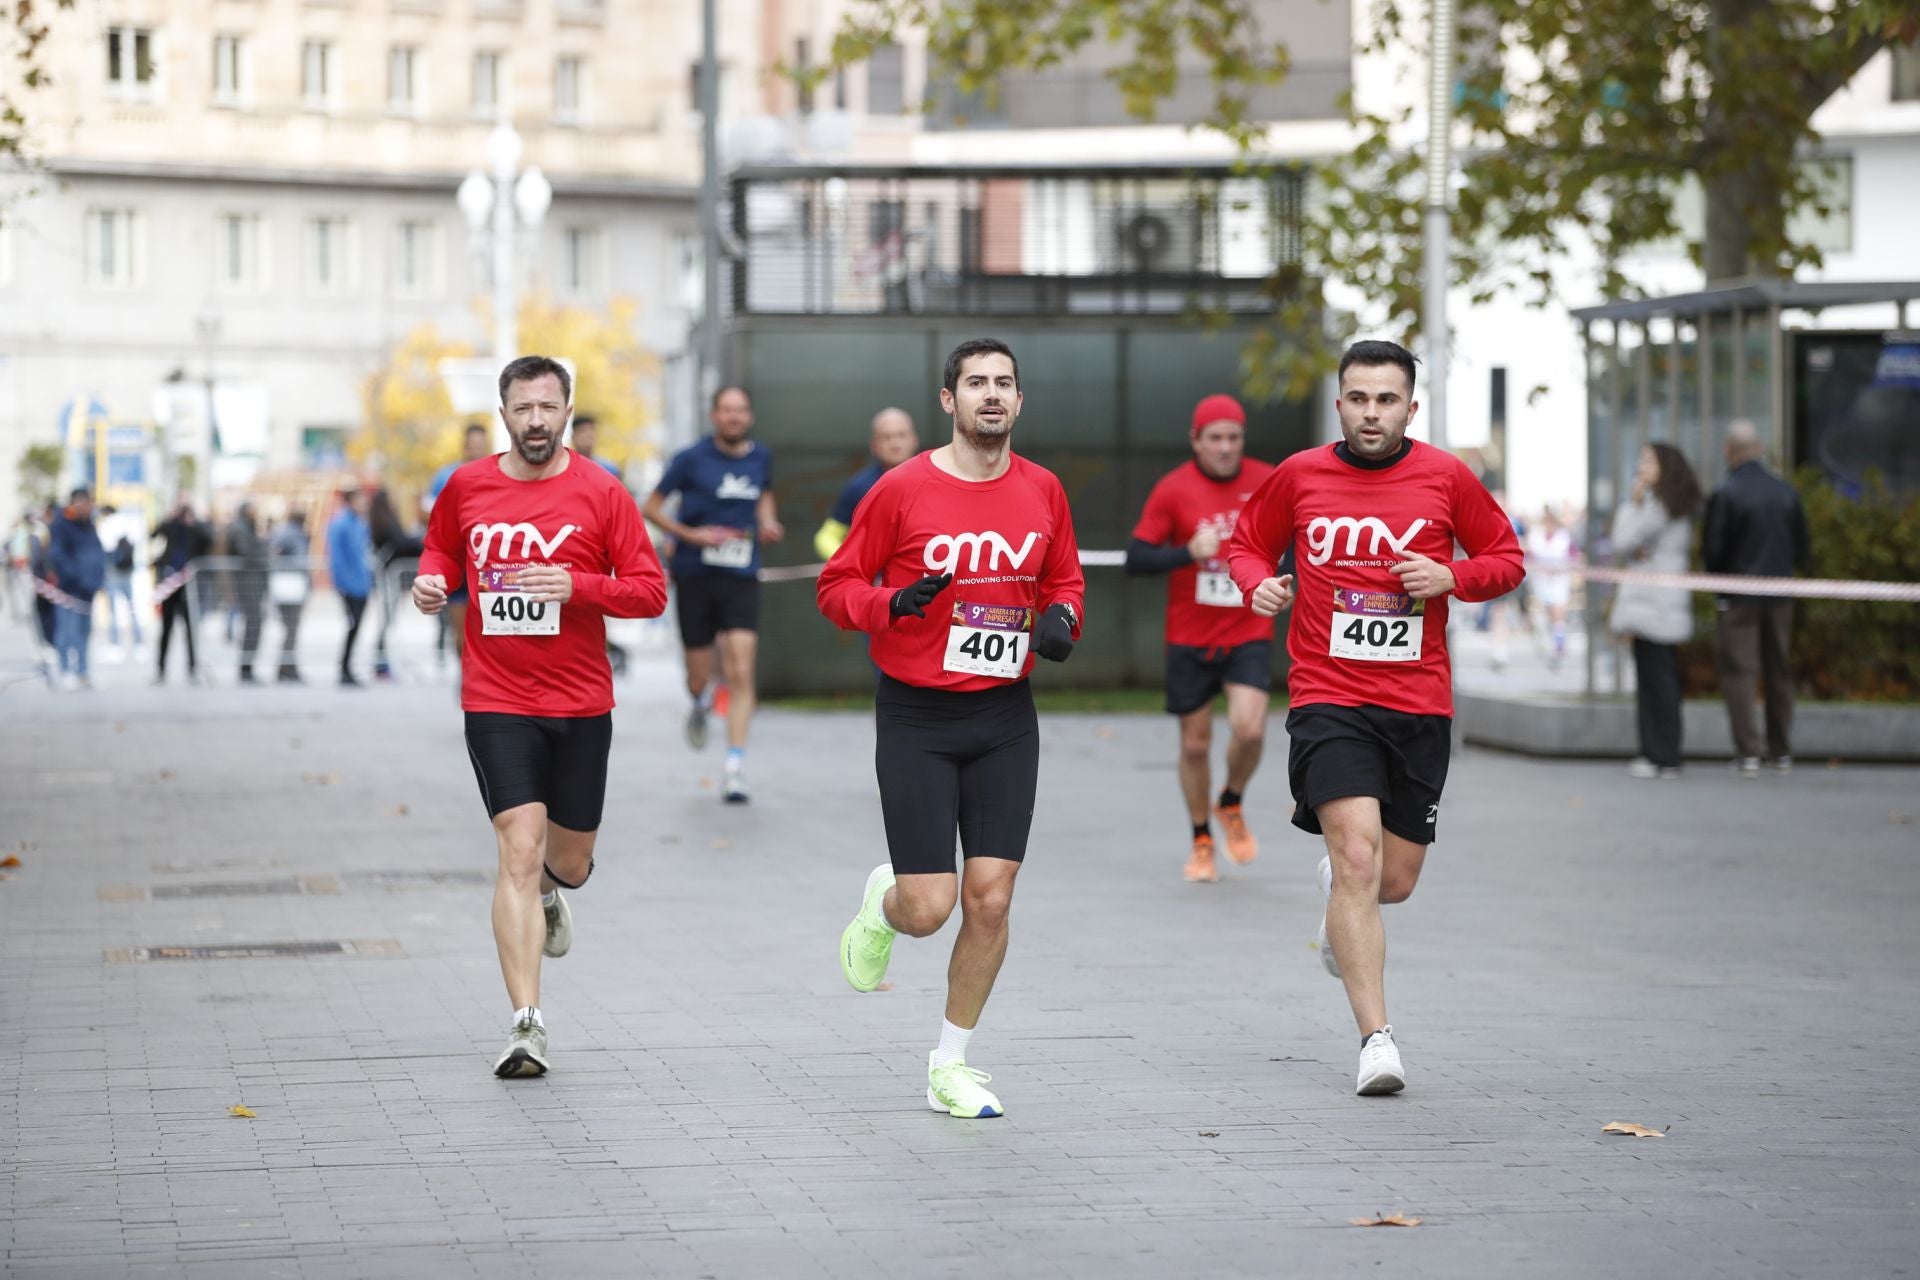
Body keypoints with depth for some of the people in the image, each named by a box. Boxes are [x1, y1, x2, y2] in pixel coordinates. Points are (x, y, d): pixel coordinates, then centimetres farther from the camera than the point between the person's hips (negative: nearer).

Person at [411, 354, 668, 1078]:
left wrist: (575, 586, -20)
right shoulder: (466, 488, 3)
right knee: (520, 850, -15)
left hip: (580, 706, 1)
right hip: (497, 705, -1)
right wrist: (432, 580, 0)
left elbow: (650, 591, -4)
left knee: (570, 859, 14)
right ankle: (527, 1025, -16)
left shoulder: (599, 493, -3)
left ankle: (549, 892, 54)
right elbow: (442, 549, 22)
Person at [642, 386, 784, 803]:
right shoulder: (692, 459, -4)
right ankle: (700, 705, 46)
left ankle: (736, 769, -13)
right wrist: (692, 534, -13)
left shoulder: (761, 458, 6)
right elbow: (650, 508, 1)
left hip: (742, 579, 1)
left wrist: (768, 524, 7)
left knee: (740, 674, -13)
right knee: (699, 678, 8)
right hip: (695, 576, -1)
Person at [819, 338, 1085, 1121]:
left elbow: (1064, 580, 19)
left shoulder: (1042, 492, 3)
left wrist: (1060, 618, -4)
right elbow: (837, 588, -1)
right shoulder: (903, 489, -8)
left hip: (1005, 717, 3)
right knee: (928, 908, -7)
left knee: (990, 899, -3)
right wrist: (894, 603, -21)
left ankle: (950, 1065, 14)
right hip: (916, 720, -3)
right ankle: (881, 904, 32)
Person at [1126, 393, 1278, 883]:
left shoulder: (1267, 482, -2)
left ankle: (1232, 805, 12)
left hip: (1249, 633, 0)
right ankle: (1201, 841, 25)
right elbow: (1135, 558, -10)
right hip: (1190, 639, 0)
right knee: (1195, 743, 5)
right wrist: (1188, 552, -25)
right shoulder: (1173, 489, -8)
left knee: (1249, 729, -18)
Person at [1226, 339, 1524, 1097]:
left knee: (1393, 883, 9)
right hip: (1328, 700, -2)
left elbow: (1506, 560, 10)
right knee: (1357, 856, -20)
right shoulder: (1299, 476, 2)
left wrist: (1451, 577, -10)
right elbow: (1246, 543, 17)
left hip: (1419, 705, 2)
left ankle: (1340, 904, 48)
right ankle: (1377, 1039, -17)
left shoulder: (1447, 478, 1)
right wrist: (1259, 582, -6)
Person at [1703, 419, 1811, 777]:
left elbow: (1712, 550, -10)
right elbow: (1803, 547, 6)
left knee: (1738, 673, -1)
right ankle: (1781, 751, 18)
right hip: (1779, 595, 5)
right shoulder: (1785, 492, 2)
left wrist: (1719, 576, 9)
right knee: (1779, 672, 13)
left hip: (1739, 596, -5)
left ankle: (1749, 751, -7)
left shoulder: (1724, 495, -13)